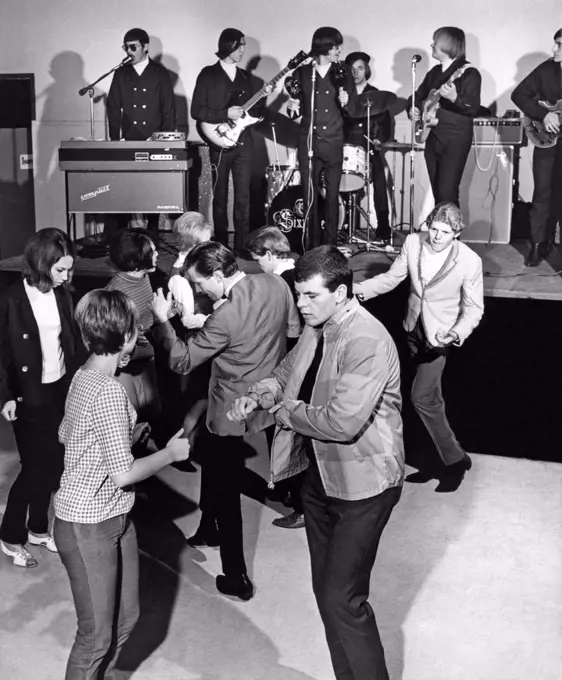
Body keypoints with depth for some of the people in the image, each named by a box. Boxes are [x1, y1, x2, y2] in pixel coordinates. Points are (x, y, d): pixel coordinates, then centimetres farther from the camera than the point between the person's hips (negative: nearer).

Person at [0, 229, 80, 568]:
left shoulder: (63, 295, -1)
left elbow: (74, 339, 5)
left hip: (62, 389, 5)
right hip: (29, 396, -5)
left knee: (54, 464, 12)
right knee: (35, 466, 0)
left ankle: (39, 528, 31)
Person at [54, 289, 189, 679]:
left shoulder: (84, 376, 4)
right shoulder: (109, 391, -25)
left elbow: (65, 434, 20)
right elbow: (124, 474, -25)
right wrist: (170, 453, -10)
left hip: (115, 517, 9)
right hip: (88, 527, -9)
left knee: (125, 617, 19)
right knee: (97, 634, 4)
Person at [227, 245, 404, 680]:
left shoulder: (367, 343, -25)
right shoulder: (317, 329, 3)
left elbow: (342, 421, -32)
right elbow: (288, 372, 17)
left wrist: (289, 412, -16)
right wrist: (258, 396, -4)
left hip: (362, 485, -9)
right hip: (321, 475, 9)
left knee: (342, 599, -7)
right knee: (327, 589, 18)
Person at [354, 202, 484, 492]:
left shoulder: (469, 261, -21)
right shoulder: (413, 242, -10)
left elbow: (474, 308, -12)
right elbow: (391, 277, -1)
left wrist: (456, 334, -30)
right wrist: (358, 290, -16)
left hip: (439, 336, -5)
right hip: (414, 329, 5)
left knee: (422, 397, -14)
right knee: (431, 399, 17)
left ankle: (455, 459, 4)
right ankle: (439, 457, 33)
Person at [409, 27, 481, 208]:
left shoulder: (469, 73, -9)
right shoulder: (435, 71, 13)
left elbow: (473, 109, -17)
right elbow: (418, 95, 24)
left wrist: (454, 98, -35)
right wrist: (413, 108, 2)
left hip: (455, 140, -7)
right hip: (432, 138, 7)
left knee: (447, 193, -15)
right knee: (437, 193, 9)